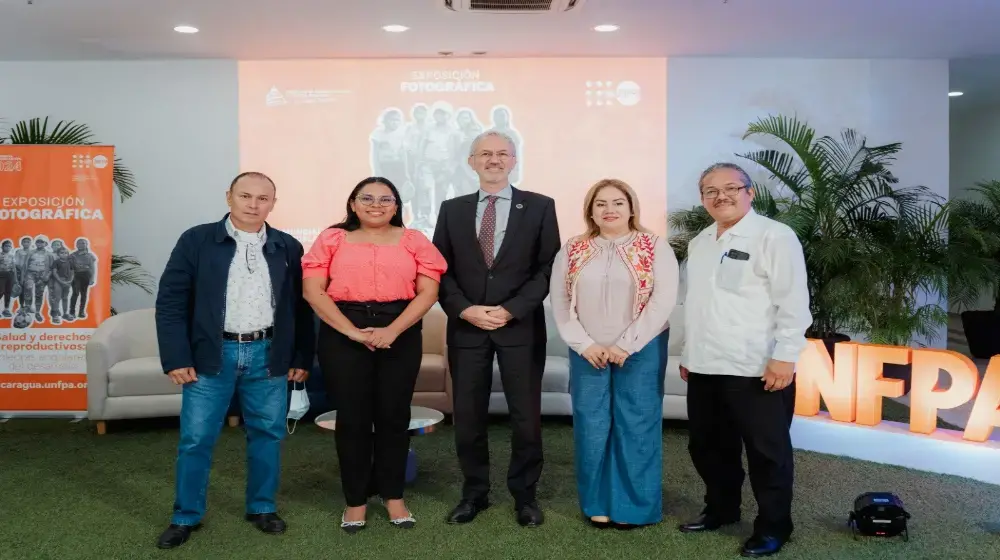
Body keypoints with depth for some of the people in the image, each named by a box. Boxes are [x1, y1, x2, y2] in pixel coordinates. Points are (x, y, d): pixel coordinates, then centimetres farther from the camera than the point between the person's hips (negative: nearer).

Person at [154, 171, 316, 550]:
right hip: (212, 355, -1)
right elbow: (170, 301, -3)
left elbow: (301, 307, 7)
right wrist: (176, 358, -9)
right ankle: (186, 516, 22)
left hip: (268, 356, 2)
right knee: (196, 439, 5)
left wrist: (302, 358, 4)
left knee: (267, 435, 10)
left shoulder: (288, 247, 6)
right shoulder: (196, 240, -1)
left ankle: (262, 508, 27)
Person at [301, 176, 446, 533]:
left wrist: (392, 330, -14)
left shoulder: (413, 240, 7)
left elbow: (428, 292, -1)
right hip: (343, 335, 0)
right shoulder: (332, 239, 6)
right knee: (352, 417, 5)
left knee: (394, 415, 6)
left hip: (400, 335, 1)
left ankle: (393, 496, 22)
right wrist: (352, 331, -13)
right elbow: (313, 291, -2)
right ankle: (356, 499, 19)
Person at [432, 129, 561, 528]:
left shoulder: (540, 207, 2)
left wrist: (511, 310, -13)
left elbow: (547, 268, -3)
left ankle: (524, 494, 23)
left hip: (521, 327, -2)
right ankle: (474, 492, 25)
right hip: (466, 326, 2)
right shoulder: (452, 209, 9)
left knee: (526, 416, 5)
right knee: (468, 417, 8)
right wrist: (465, 309, -11)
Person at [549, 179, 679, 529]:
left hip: (641, 351, -2)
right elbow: (559, 301, 3)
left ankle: (635, 506, 18)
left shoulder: (655, 247, -1)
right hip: (587, 353, 2)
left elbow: (664, 300, -9)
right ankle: (597, 504, 20)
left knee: (635, 427, 3)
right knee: (591, 428, 5)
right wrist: (584, 344, -8)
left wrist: (626, 345, -14)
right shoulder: (572, 251, 6)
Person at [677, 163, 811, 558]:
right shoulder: (698, 243, 16)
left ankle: (773, 527, 21)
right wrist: (688, 354, 20)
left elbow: (793, 303, -12)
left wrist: (785, 356, -16)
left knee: (767, 452, 5)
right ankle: (720, 509, 36)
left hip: (757, 369, -7)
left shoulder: (774, 237, -7)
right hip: (704, 367, 7)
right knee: (708, 447, 17)